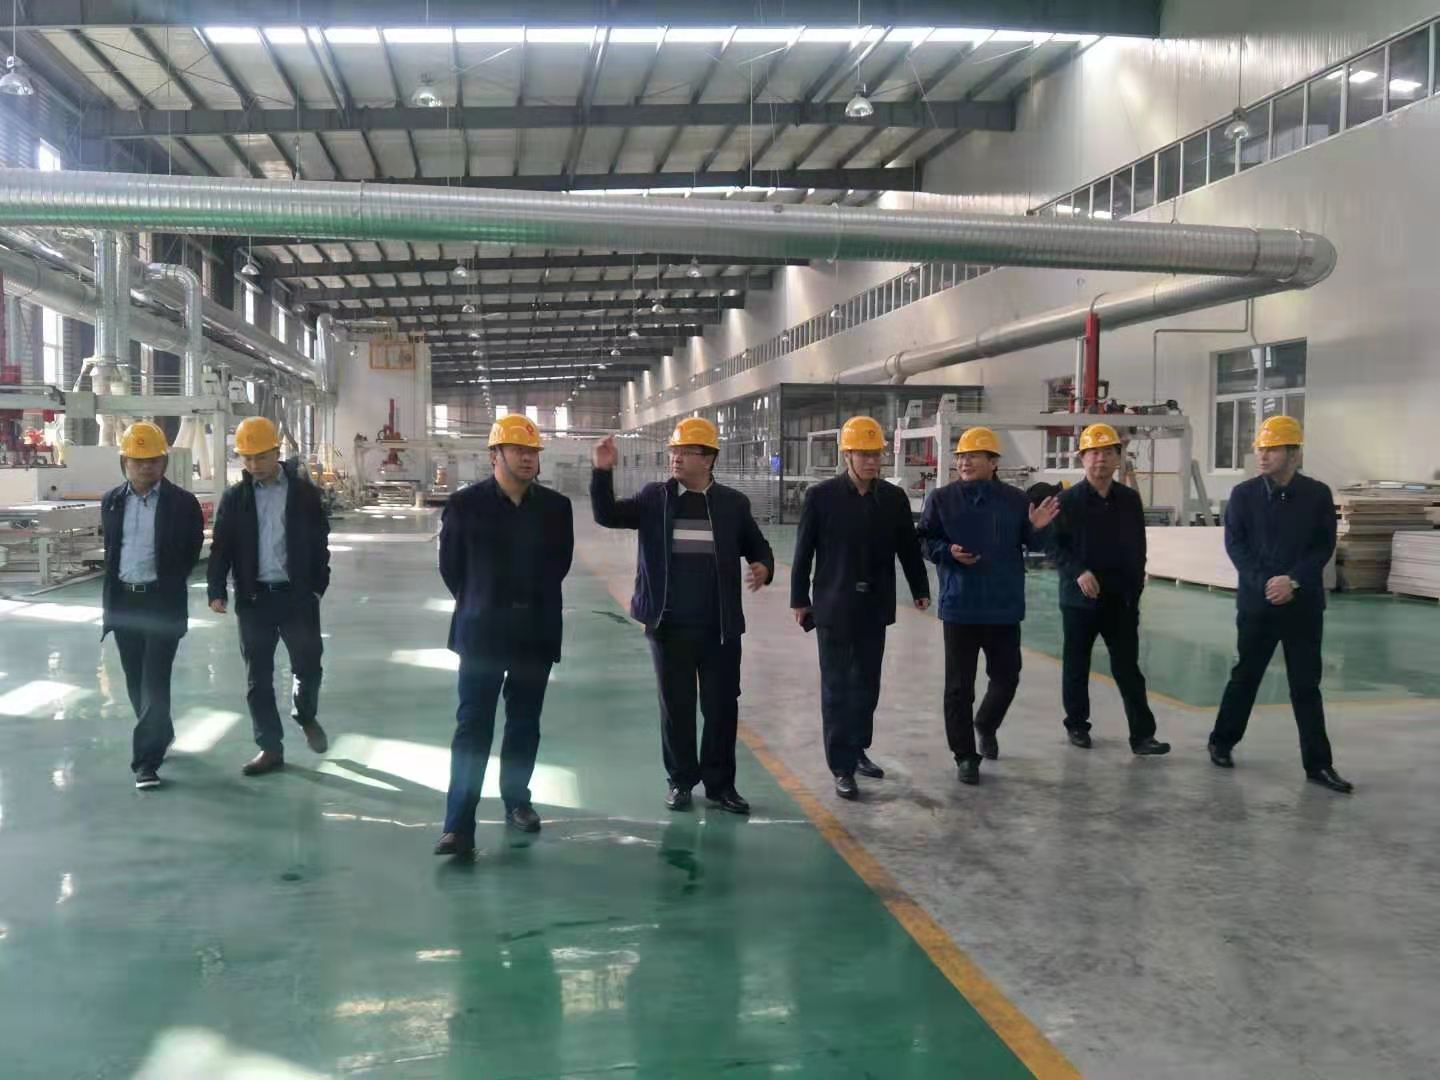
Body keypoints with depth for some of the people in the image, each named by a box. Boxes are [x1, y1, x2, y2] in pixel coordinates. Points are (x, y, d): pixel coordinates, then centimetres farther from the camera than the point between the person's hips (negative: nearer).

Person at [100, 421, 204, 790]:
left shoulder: (182, 503, -7)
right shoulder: (111, 501, 6)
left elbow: (191, 553, 1)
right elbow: (110, 548, 18)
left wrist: (167, 583, 4)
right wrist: (115, 588, 14)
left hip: (162, 601, -5)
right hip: (123, 600, 5)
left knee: (155, 682, -7)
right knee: (136, 681, 14)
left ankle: (146, 760, -3)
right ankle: (160, 735, 36)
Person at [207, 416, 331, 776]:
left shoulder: (304, 491, -1)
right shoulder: (234, 497, 3)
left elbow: (319, 542, 3)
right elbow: (221, 547, 3)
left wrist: (318, 586, -1)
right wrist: (217, 590, -8)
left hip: (297, 594, -1)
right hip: (253, 597, 1)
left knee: (308, 666, 6)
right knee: (258, 677, 5)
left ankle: (306, 716, 36)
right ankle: (270, 748, 15)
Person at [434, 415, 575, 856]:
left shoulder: (556, 506, 1)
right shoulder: (466, 503, -5)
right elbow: (451, 566, 3)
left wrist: (531, 602, 12)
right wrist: (479, 606, 10)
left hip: (535, 633, 3)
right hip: (482, 633, -3)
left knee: (525, 725, 13)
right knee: (472, 728, -4)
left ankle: (517, 802, 30)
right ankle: (459, 825, -4)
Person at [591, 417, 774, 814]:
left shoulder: (732, 502, 2)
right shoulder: (654, 498, 2)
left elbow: (757, 547, 11)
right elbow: (607, 515, -4)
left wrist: (763, 568, -11)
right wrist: (603, 471, -19)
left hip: (720, 626, 0)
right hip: (670, 625, 0)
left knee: (722, 706, 6)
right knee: (676, 706, 9)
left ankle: (719, 783, 20)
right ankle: (681, 780, 24)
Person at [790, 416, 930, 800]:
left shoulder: (894, 498, 2)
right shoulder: (821, 496, -7)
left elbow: (909, 547, 9)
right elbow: (803, 552, -3)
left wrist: (920, 589, 8)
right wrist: (800, 599, -2)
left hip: (874, 608, 3)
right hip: (834, 607, -3)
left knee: (866, 685, 13)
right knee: (836, 688, 1)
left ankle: (857, 749, 30)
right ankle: (842, 767, 6)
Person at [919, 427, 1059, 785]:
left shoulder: (1015, 499, 1)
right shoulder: (941, 498, -2)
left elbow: (1031, 544, 6)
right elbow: (924, 542, 3)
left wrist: (1038, 528, -15)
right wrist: (948, 552, -16)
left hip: (1004, 607, 2)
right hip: (959, 607, -2)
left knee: (1007, 677, 15)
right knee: (959, 686, 2)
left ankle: (985, 724, 44)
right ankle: (965, 755, 14)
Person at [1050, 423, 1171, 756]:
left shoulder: (1130, 499, 6)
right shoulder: (1068, 500, -3)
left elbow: (1138, 548, 11)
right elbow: (1055, 545, -6)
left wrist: (1135, 588, 7)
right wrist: (1078, 572, -20)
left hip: (1121, 599, 2)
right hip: (1079, 598, -1)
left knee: (1128, 667, 0)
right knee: (1076, 665, 10)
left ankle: (1142, 734, 1)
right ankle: (1077, 725, 26)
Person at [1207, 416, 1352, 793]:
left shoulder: (1318, 494, 0)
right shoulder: (1244, 494, -1)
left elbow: (1325, 546, -2)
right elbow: (1234, 545, -5)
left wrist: (1294, 580, -16)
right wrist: (1265, 583, -16)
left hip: (1304, 603, 0)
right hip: (1256, 601, 0)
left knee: (1306, 684, 4)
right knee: (1245, 676, 10)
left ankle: (1318, 764, 10)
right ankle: (1222, 742, 26)